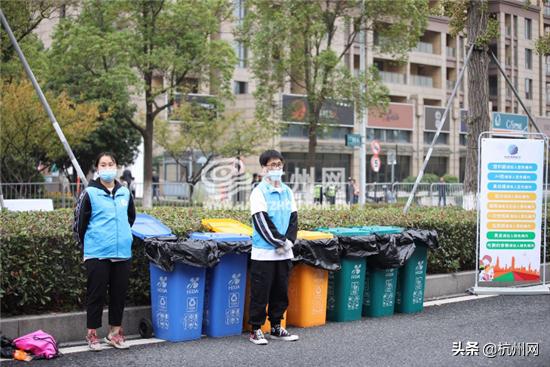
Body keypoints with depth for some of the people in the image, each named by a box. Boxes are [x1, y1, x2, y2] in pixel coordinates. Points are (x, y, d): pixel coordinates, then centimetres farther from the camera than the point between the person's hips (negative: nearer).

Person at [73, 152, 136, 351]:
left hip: (122, 253, 4)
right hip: (97, 254, -4)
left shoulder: (125, 193, 8)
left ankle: (115, 332, 21)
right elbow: (79, 222, -1)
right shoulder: (90, 193, -6)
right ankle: (92, 334, 12)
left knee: (119, 294, 9)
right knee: (96, 294, 2)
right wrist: (89, 245, 5)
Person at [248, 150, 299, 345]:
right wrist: (279, 242, -16)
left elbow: (293, 219, 9)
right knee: (260, 293, -1)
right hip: (264, 252, -6)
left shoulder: (287, 191, 11)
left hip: (284, 253, 6)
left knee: (281, 291, 12)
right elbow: (262, 222, -14)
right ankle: (256, 330, 7)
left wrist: (289, 241, -7)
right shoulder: (259, 192, -8)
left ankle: (276, 327, 23)